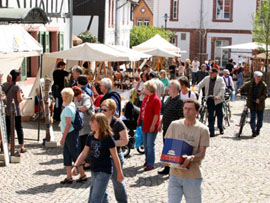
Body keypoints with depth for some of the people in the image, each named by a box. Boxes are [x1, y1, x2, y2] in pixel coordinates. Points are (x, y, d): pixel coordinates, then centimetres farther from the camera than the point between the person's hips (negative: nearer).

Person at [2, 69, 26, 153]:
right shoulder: (16, 87, -13)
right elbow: (19, 100, -16)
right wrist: (21, 95, 2)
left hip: (6, 111, 5)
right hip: (15, 111, -5)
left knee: (7, 128, 11)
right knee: (19, 128, 4)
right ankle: (22, 147, 7)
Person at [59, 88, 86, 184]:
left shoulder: (68, 108, -18)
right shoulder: (73, 105, 11)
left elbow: (68, 124, -20)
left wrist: (63, 138, -17)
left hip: (70, 134, -10)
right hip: (71, 133, 10)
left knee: (74, 154, 0)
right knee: (66, 154, 11)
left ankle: (82, 175, 10)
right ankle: (69, 177, 15)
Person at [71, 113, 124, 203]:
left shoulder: (108, 138, -15)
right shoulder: (90, 137, 3)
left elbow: (115, 157, -9)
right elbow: (84, 154, 6)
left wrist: (119, 173, -3)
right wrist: (75, 166, -6)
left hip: (104, 172, -7)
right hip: (94, 171, 7)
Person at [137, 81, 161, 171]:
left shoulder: (156, 100, -16)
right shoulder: (146, 98, 12)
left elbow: (156, 114, -19)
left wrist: (153, 125, -22)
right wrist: (139, 120, 18)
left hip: (151, 126, -9)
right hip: (145, 125, 9)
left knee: (150, 146, -5)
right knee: (145, 145, 18)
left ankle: (150, 164, 2)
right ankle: (147, 160, 32)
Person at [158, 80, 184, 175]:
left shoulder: (179, 101, -17)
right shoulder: (169, 99, 11)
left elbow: (182, 117, -19)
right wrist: (161, 123, 22)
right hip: (166, 128, 9)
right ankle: (167, 168, 27)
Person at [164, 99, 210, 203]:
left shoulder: (202, 129, -3)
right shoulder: (174, 125, 5)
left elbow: (202, 154, -7)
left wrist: (190, 158, -27)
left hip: (193, 176, -2)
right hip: (175, 173, 2)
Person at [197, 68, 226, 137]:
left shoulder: (220, 79, -6)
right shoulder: (206, 79, 4)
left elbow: (222, 89, -14)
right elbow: (200, 85, 6)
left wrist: (218, 96, -30)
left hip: (218, 100, -2)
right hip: (209, 100, 2)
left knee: (219, 114, 11)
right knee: (210, 116, -1)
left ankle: (221, 128, 32)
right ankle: (211, 132, 1)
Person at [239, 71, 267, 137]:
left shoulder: (263, 85, -5)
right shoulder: (249, 84, 0)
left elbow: (265, 95, -9)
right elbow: (242, 89, 12)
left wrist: (260, 99, -23)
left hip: (260, 104, 0)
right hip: (252, 104, 0)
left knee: (260, 118, 9)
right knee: (253, 118, -9)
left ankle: (257, 131, 28)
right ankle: (253, 131, -7)